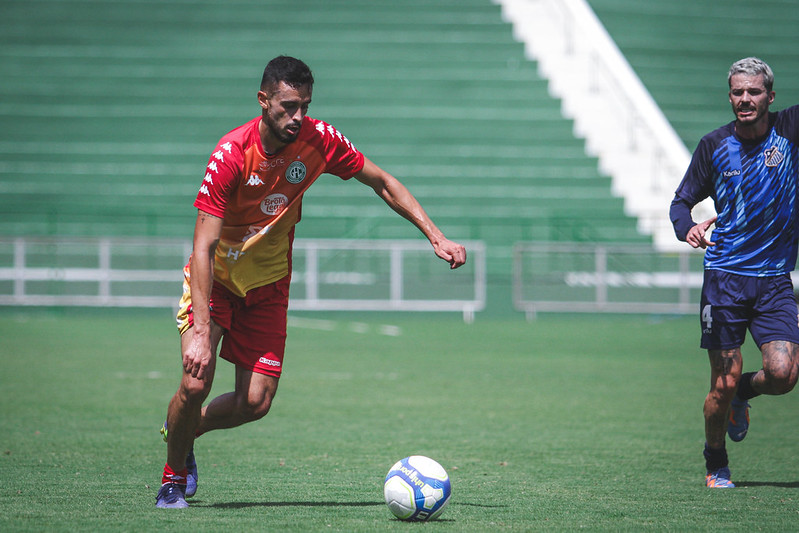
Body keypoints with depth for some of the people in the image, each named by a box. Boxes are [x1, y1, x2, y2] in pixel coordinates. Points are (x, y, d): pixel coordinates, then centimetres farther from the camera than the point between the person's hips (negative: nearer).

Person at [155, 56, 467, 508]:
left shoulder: (319, 140, -15)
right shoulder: (232, 154, -27)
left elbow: (382, 183, 2)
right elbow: (204, 247, -29)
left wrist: (436, 237, -6)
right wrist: (201, 331, -38)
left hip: (269, 282, 4)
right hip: (215, 277, -4)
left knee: (256, 403, -7)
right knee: (195, 384, -20)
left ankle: (185, 430, 25)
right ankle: (174, 478, 7)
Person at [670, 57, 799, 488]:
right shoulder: (715, 145, 1)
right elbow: (682, 201, 8)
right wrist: (687, 227, -13)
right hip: (724, 276, 0)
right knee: (724, 382, -4)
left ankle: (745, 392, 21)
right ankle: (715, 462, 21)